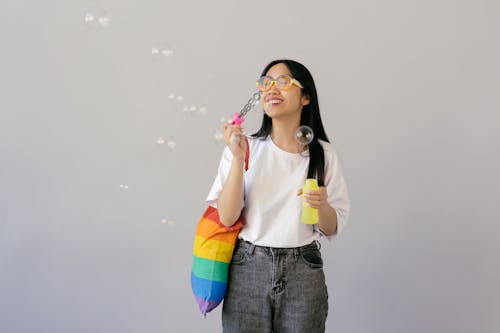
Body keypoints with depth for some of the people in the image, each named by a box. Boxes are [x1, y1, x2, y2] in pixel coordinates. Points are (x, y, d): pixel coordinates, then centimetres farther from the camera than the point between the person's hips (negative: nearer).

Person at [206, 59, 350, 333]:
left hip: (303, 272, 1)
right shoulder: (245, 147, -2)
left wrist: (322, 205, -16)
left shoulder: (323, 153, 1)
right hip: (248, 269, -1)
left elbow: (331, 229, 5)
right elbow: (227, 217, -9)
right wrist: (238, 158, -16)